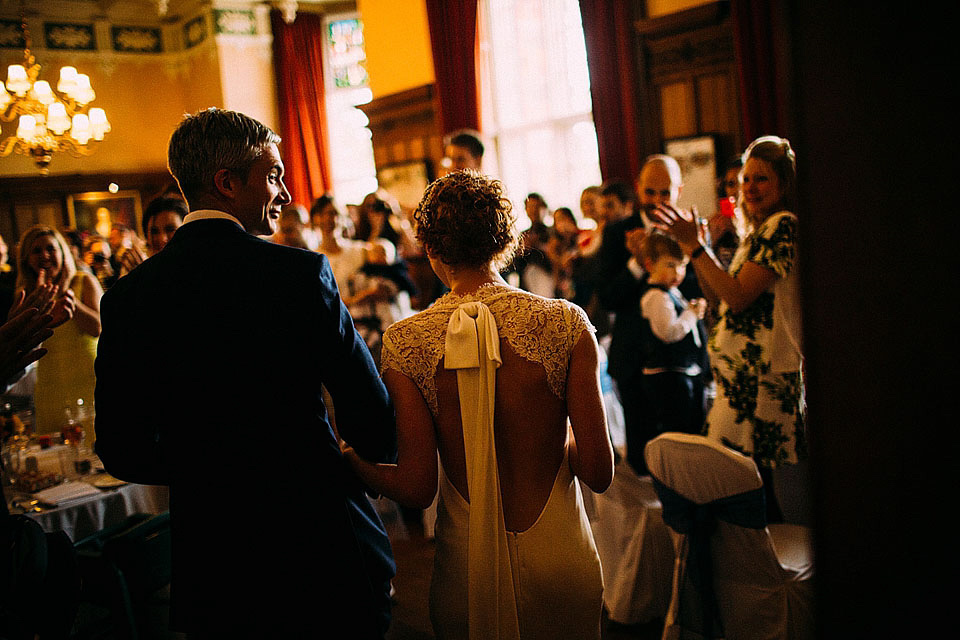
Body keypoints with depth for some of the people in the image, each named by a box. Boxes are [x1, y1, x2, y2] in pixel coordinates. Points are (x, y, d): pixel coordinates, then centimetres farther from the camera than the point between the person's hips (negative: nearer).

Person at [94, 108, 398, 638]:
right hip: (318, 538, -3)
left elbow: (124, 453, 0)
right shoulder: (300, 271, -14)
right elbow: (370, 411, -12)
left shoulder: (126, 295, -3)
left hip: (208, 563, 4)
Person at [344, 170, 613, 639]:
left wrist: (347, 456, 8)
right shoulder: (565, 323, -13)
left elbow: (417, 488, -10)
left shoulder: (404, 341, -12)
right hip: (558, 559, 0)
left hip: (466, 564, 0)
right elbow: (599, 471, -11)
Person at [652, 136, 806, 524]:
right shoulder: (758, 231, 17)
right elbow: (718, 294, 17)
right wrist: (694, 243, 7)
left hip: (764, 372, -10)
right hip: (742, 372, 10)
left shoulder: (783, 225, -13)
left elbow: (739, 296, -20)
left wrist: (695, 246, -16)